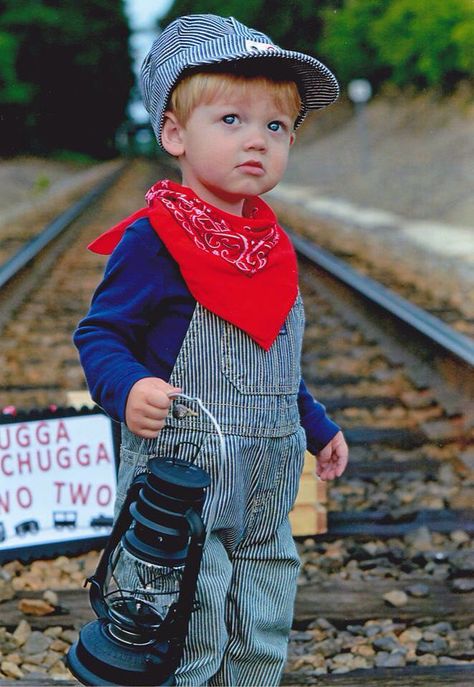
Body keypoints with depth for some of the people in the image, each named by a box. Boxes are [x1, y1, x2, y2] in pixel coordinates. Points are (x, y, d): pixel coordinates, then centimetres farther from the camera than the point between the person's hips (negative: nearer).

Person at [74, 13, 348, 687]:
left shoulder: (270, 245, 11)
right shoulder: (153, 240, -13)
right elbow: (100, 334, -11)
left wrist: (316, 426, 28)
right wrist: (127, 389, -30)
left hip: (263, 502, 7)